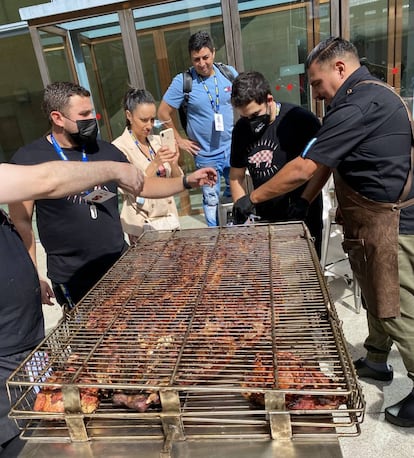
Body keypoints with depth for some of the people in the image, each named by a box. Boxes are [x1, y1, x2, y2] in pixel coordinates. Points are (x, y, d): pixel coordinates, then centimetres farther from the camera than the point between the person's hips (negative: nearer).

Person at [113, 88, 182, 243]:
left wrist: (174, 164, -14)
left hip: (170, 221, 5)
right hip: (143, 227, -5)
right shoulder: (119, 147, -10)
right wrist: (155, 163, -25)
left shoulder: (157, 141, 4)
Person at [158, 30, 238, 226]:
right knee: (211, 199, 8)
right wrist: (179, 140, -3)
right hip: (206, 155, -3)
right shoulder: (182, 81, -11)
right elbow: (163, 113, -5)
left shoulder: (229, 73, -2)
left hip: (232, 148, 3)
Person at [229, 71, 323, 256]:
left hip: (302, 219, -3)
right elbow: (236, 177, 9)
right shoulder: (241, 128, 2)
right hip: (264, 218, 4)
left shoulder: (301, 119, -13)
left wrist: (304, 201, -19)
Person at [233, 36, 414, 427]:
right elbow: (326, 162, 17)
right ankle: (376, 361, 41)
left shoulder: (359, 104, -20)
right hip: (373, 220, 10)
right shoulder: (369, 95, 15)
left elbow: (304, 168, -22)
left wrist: (252, 198, -13)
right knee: (376, 297, 22)